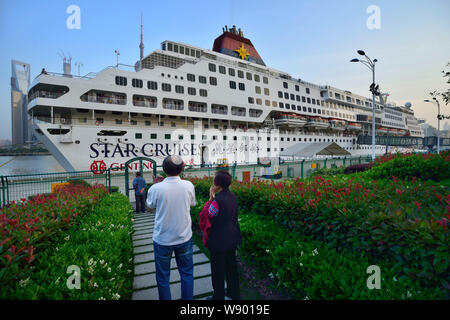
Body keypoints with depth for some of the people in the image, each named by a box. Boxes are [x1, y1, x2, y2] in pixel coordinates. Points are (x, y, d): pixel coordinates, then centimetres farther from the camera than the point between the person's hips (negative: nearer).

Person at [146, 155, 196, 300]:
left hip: (162, 240, -1)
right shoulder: (189, 186, -14)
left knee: (163, 277, 18)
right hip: (184, 238, 2)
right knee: (187, 273, 20)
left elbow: (150, 205, 2)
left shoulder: (156, 188, -20)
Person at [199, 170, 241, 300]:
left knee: (218, 270, 13)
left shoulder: (217, 201, -29)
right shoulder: (232, 197, -3)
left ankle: (219, 296, 31)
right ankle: (234, 293, 41)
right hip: (232, 239, 8)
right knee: (231, 265, 24)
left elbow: (205, 216, -14)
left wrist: (210, 199, -13)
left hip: (219, 242, -8)